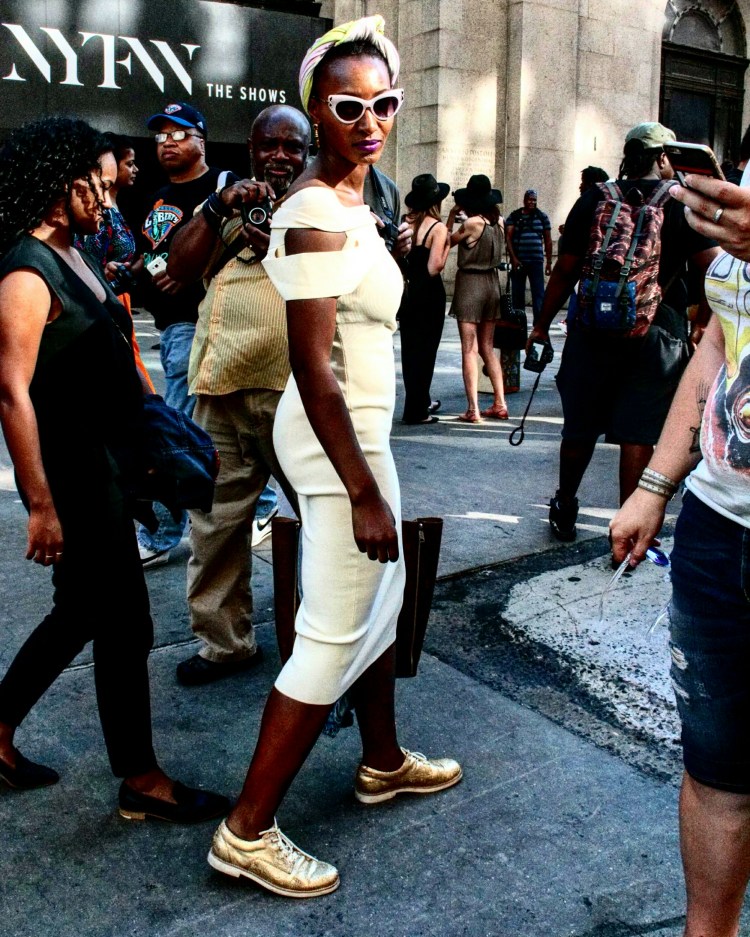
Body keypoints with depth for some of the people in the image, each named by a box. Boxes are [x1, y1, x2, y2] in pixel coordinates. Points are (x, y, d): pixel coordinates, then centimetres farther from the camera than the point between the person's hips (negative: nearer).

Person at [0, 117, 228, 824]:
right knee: (125, 624, 1)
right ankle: (140, 781, 18)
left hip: (102, 463, 10)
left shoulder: (71, 255, 11)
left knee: (83, 609, 20)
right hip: (71, 474, -10)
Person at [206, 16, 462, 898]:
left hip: (359, 428, 10)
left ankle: (383, 761, 42)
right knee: (333, 637, -3)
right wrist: (362, 490, -22)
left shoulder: (345, 201, 11)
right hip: (337, 439, -10)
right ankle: (247, 832, 10)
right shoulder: (318, 213, -20)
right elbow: (312, 367, -24)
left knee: (381, 598, 21)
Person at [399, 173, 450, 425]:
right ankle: (416, 410, 7)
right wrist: (447, 245, -4)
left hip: (407, 291, 5)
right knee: (425, 350, 4)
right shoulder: (438, 228, -13)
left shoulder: (405, 223, -1)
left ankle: (421, 401, 31)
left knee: (409, 348, 16)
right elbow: (434, 268, -18)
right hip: (429, 294, -5)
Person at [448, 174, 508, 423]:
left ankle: (473, 409, -9)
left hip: (469, 282, -6)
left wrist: (452, 215, 8)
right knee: (487, 348, 14)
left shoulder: (471, 223, -14)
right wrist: (461, 216, 16)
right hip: (492, 282, 7)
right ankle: (500, 404, 13)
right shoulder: (498, 222, 3)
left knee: (469, 349, -5)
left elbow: (448, 241, -1)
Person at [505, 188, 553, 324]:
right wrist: (513, 258, -11)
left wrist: (549, 262, 6)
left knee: (538, 294, -6)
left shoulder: (542, 216, 9)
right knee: (517, 294, 3)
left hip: (536, 262, 0)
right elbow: (508, 237, 0)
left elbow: (548, 241, 10)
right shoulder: (514, 216, 6)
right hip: (518, 262, 0)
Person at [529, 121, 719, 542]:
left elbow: (565, 272, 5)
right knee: (638, 434, 1)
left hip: (594, 329, 2)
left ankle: (565, 511, 33)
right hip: (657, 333, -2)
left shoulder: (593, 200, 5)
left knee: (580, 427, 15)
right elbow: (711, 269, -8)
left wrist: (543, 324, 14)